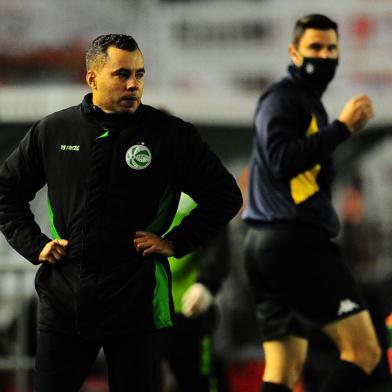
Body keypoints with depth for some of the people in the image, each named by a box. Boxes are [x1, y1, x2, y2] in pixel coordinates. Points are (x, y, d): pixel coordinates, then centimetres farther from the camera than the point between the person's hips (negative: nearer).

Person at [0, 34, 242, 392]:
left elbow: (226, 195, 5)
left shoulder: (170, 134, -1)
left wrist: (175, 242, -2)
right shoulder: (52, 131, 5)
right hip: (64, 300, 2)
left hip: (134, 304, -2)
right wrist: (34, 245, 7)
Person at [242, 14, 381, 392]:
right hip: (292, 242, -10)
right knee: (363, 350, -11)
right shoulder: (283, 97, -5)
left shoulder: (309, 102, 27)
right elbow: (283, 159, -21)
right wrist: (341, 128, -19)